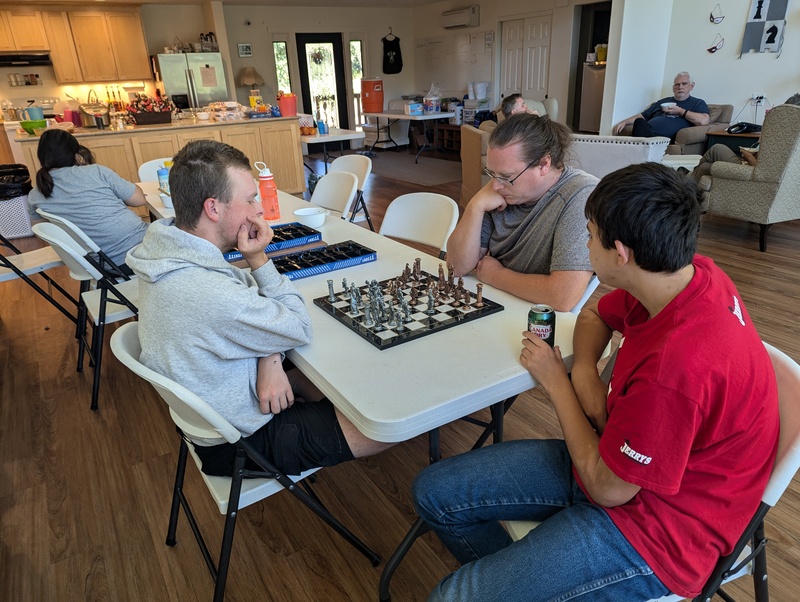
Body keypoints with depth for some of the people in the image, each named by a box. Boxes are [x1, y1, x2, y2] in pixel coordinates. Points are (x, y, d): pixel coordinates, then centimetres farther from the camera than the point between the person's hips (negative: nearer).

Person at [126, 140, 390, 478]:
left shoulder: (166, 247, -8)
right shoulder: (210, 295, -37)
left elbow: (252, 307, 0)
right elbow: (301, 330, -20)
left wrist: (269, 358, -17)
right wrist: (258, 259, -19)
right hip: (243, 440, -8)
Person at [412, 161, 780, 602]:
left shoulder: (678, 365, -35)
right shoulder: (691, 273, -9)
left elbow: (608, 487, -21)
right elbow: (594, 315, 11)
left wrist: (557, 384, -10)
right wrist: (584, 373, -10)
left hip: (654, 528, -7)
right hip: (614, 455, 8)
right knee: (434, 491, 4)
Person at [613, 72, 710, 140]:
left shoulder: (697, 103, 21)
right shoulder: (663, 102, 38)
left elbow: (704, 121, 1)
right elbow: (642, 116, 36)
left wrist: (680, 111, 3)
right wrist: (624, 122, 17)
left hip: (665, 137, -5)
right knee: (639, 121, -34)